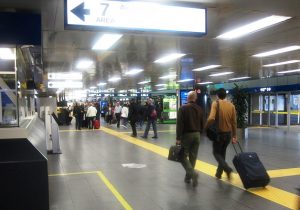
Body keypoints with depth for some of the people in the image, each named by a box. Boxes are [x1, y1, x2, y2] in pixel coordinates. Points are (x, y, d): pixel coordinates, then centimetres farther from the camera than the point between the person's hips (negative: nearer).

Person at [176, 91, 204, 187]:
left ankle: (192, 173, -17)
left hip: (186, 135, -5)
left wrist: (178, 138, -13)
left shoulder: (183, 108, -10)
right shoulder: (199, 109, 5)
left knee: (183, 156, 2)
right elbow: (202, 124, 10)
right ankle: (188, 177, 19)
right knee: (193, 157, 11)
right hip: (196, 135, 5)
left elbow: (179, 124, -16)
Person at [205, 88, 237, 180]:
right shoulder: (231, 105, 3)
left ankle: (227, 169, -13)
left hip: (219, 133, -5)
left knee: (216, 152, 8)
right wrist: (234, 136, 13)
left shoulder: (215, 104, -12)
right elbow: (234, 122, 6)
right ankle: (219, 173, 26)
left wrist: (206, 127, -8)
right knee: (222, 152, 19)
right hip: (228, 133, 5)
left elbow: (211, 118, -26)